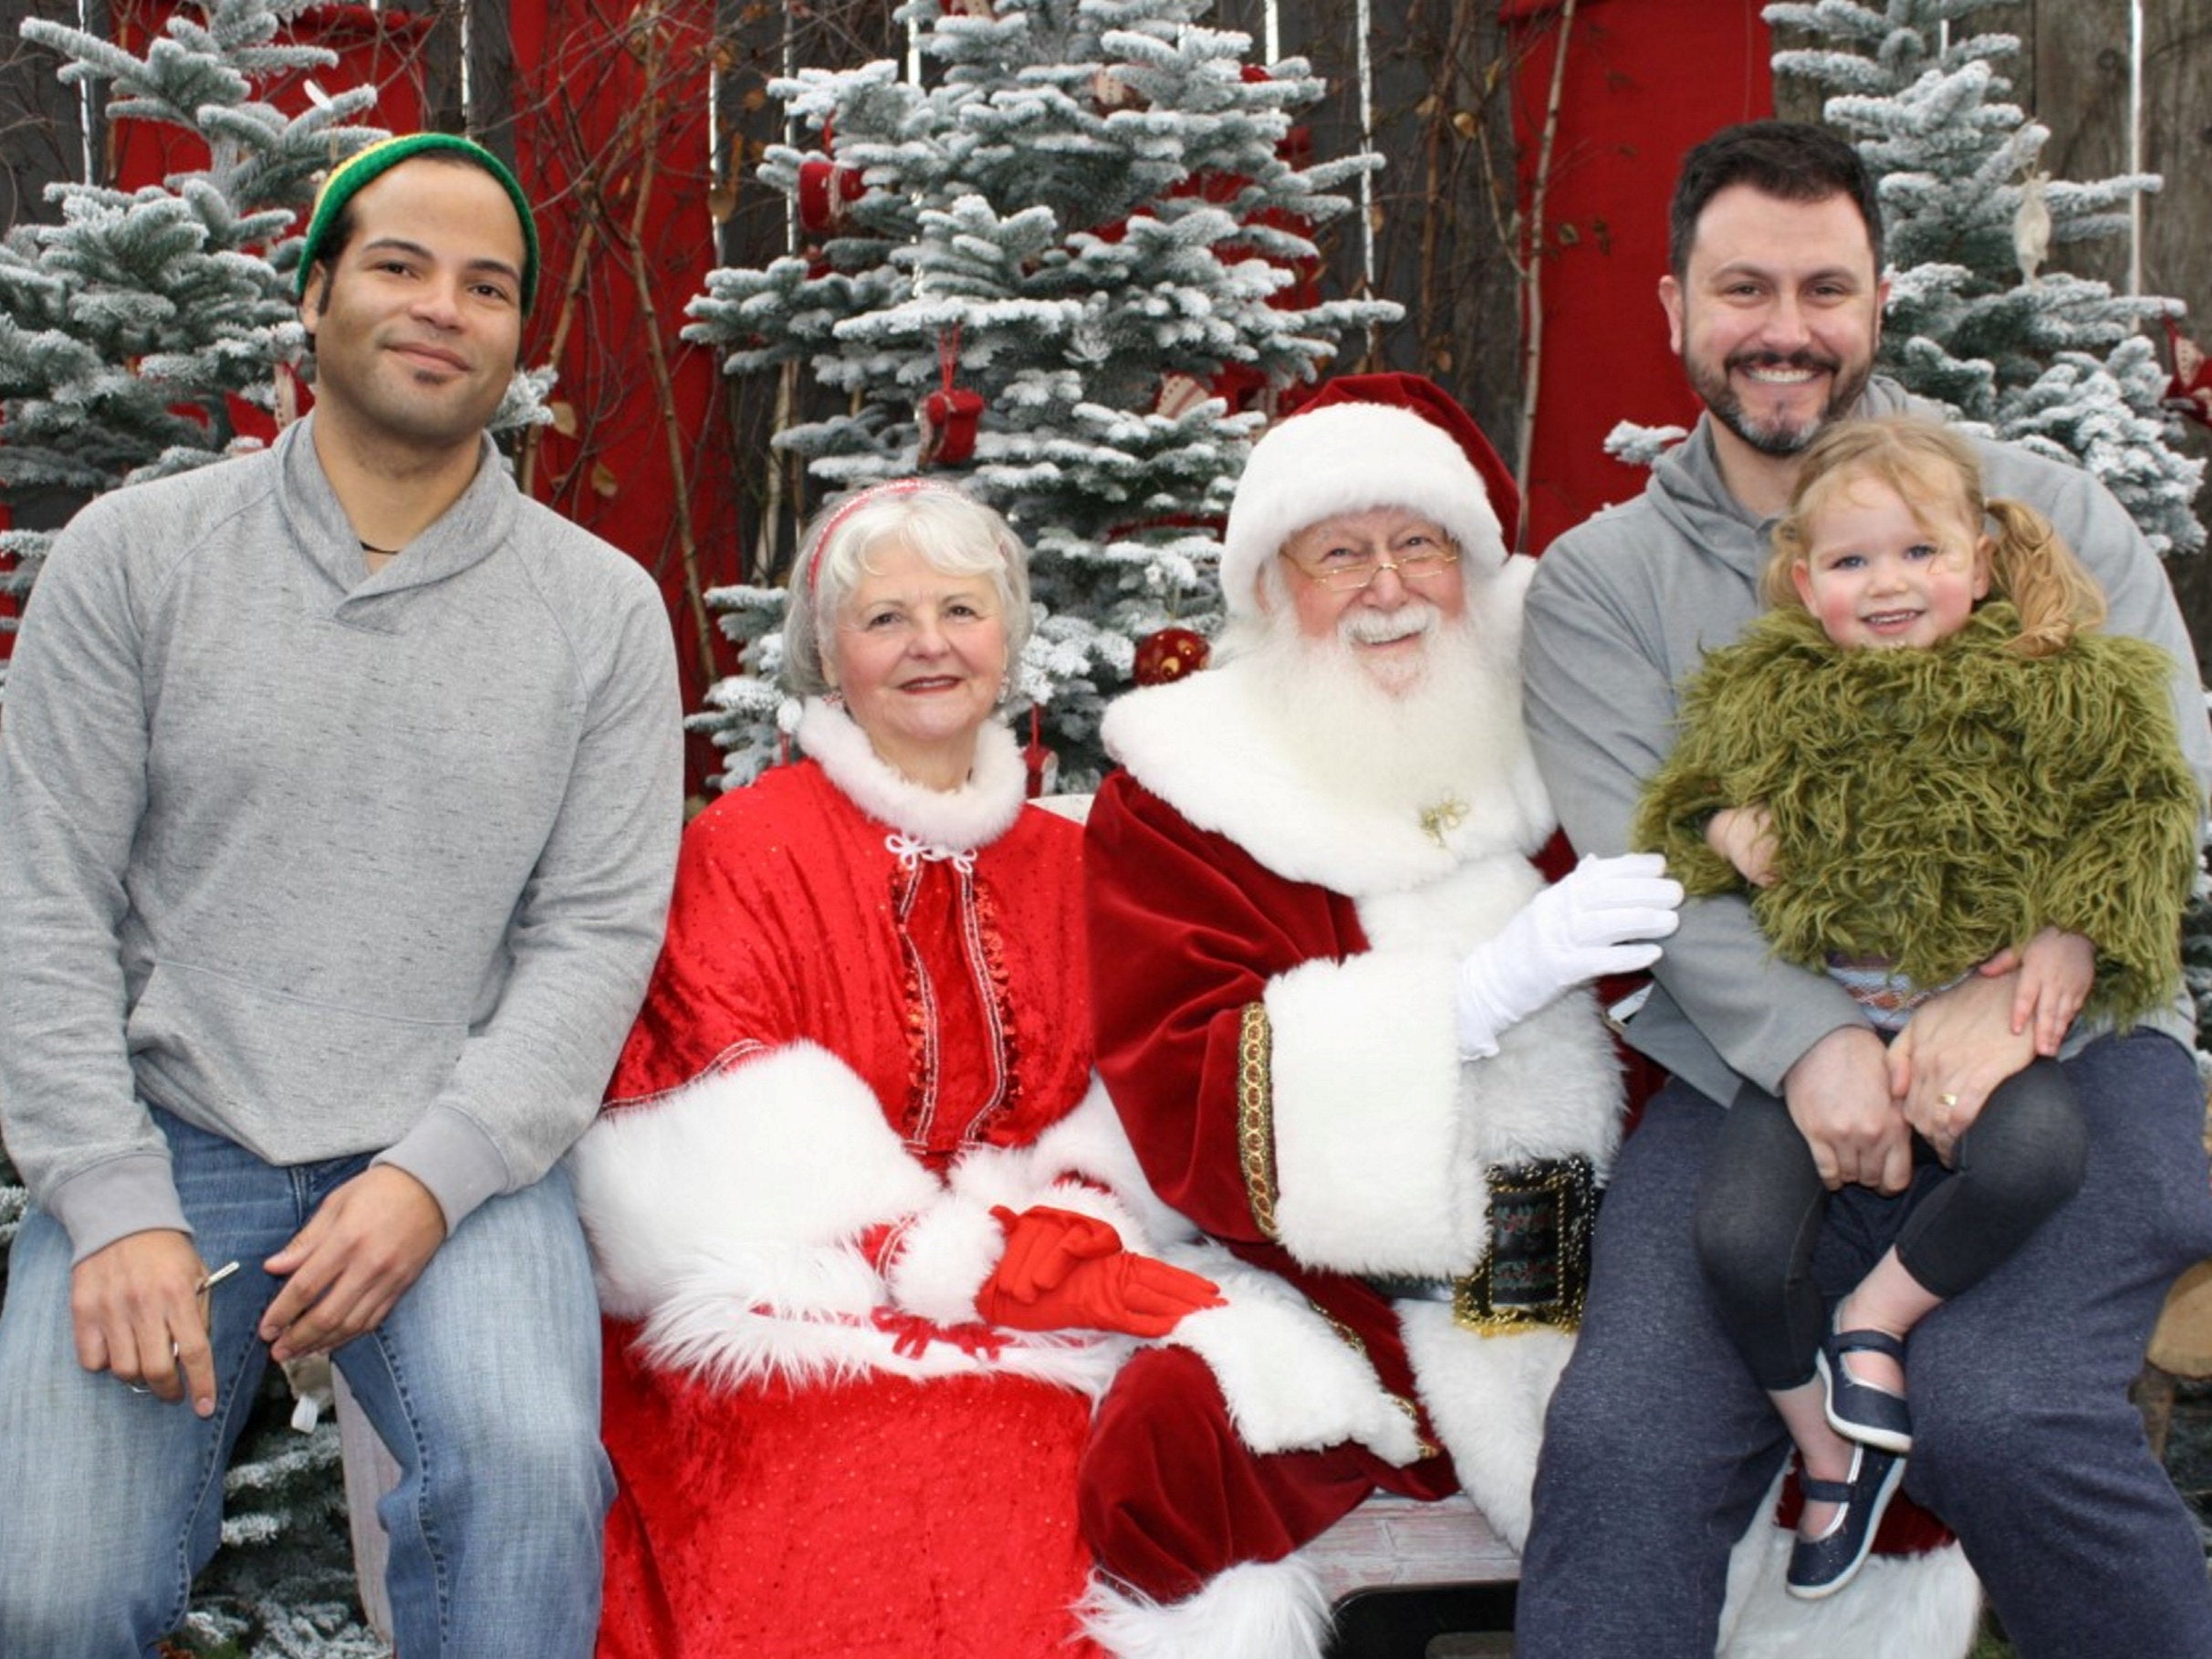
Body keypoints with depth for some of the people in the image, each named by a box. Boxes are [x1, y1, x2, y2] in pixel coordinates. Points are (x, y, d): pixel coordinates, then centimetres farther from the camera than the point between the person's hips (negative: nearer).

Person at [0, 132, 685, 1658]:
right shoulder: (135, 555, 3)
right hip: (168, 1134, 0)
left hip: (454, 1149, 0)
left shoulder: (605, 608, 4)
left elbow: (599, 934, -1)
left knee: (529, 1465, -29)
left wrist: (433, 1177, -14)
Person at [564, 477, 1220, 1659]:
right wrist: (973, 1260, -14)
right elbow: (750, 1154, -5)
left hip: (1029, 1329, 4)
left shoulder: (1061, 865, 17)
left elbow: (1107, 1141, 15)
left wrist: (1069, 1245, -8)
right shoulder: (747, 845, 3)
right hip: (795, 1306, -3)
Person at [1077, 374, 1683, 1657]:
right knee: (1178, 1430, -30)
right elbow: (1187, 1101, -10)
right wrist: (1488, 988, -21)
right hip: (1342, 1310, -3)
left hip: (1613, 1282, 3)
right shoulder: (1179, 796, 1)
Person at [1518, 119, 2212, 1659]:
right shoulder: (1602, 580, 12)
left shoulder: (2041, 509, 13)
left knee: (1993, 1413, -28)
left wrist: (2013, 989, -16)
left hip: (2052, 1043, 0)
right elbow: (1641, 855, -1)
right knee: (1624, 1446, -24)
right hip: (1756, 1071, 1)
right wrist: (1810, 1039, -19)